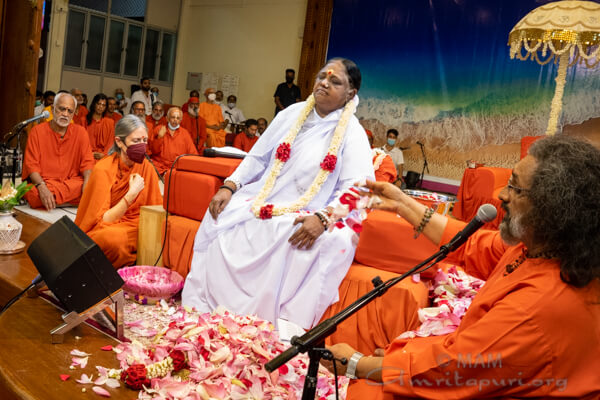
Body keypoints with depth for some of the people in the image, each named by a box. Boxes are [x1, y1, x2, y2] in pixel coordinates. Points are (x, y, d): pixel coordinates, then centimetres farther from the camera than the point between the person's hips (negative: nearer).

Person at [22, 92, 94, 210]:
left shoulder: (81, 132, 9)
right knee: (35, 195, -37)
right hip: (43, 182, -2)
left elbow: (87, 162, 4)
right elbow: (31, 164, -3)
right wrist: (41, 187, -23)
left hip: (73, 182, 2)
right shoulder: (37, 131, 4)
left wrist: (87, 184, -17)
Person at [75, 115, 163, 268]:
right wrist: (131, 194, -22)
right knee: (112, 237, -39)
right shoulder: (103, 170, -14)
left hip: (132, 226, 5)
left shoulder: (146, 167, 1)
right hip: (102, 230, -4)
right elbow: (100, 221, -17)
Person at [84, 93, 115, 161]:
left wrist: (104, 154, -8)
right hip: (89, 155, 0)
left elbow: (111, 141, 8)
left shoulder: (110, 122, 14)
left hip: (104, 156, 0)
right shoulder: (85, 121, 13)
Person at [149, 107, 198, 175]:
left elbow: (193, 153, 13)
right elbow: (154, 151, 5)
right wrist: (159, 137, -8)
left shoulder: (185, 133, 15)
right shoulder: (158, 129, 11)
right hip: (160, 166, -1)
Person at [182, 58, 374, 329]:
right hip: (260, 203, 5)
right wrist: (229, 186, -1)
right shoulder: (292, 114, 13)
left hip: (304, 217, -4)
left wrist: (322, 218, -31)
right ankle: (201, 310, -6)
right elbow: (258, 157, 15)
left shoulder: (353, 134, -2)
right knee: (219, 222, -16)